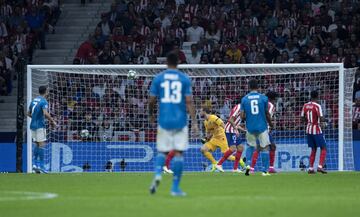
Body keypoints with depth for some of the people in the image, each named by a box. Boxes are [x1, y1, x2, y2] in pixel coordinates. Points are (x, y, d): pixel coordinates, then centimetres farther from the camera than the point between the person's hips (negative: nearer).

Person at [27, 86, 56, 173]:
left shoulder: (34, 100, 13)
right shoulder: (44, 101, -10)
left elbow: (28, 113, 19)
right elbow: (45, 113, -24)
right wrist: (52, 121, -13)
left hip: (33, 125, 8)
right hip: (40, 126, -8)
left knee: (37, 145, 13)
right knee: (42, 144, -6)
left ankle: (35, 164, 6)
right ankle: (41, 165, -10)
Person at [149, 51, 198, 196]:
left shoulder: (158, 78, 2)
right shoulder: (184, 79, 0)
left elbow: (151, 100, 3)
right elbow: (189, 102, -5)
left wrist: (151, 115, 21)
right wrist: (194, 122, -5)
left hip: (164, 121, 1)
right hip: (180, 121, -1)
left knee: (162, 151, 11)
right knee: (178, 152, 3)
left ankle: (157, 175, -18)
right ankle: (175, 187, 1)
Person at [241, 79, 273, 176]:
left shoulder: (244, 99, 0)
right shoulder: (264, 98, -4)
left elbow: (242, 116, -1)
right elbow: (267, 114, -1)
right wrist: (270, 123, 17)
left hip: (250, 127, 2)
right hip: (262, 127, -2)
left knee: (251, 146, 20)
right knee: (264, 148, 4)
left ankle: (248, 164, 0)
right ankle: (265, 170, 0)